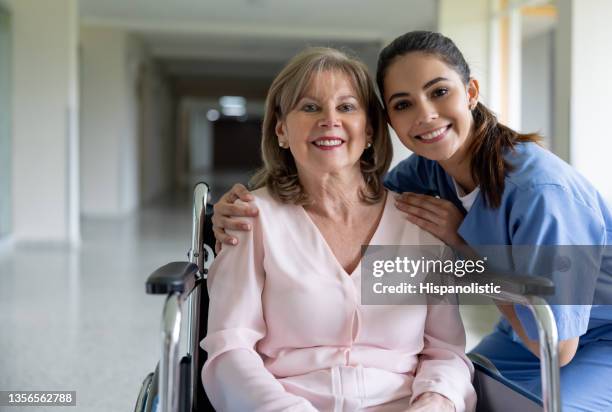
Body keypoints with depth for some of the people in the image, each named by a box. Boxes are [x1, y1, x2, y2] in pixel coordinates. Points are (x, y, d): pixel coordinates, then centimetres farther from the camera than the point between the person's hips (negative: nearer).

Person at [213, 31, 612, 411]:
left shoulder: (540, 190, -33)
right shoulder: (426, 171, -12)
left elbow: (556, 347, -28)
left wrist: (462, 242, -26)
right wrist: (243, 210, -28)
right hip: (529, 332, 6)